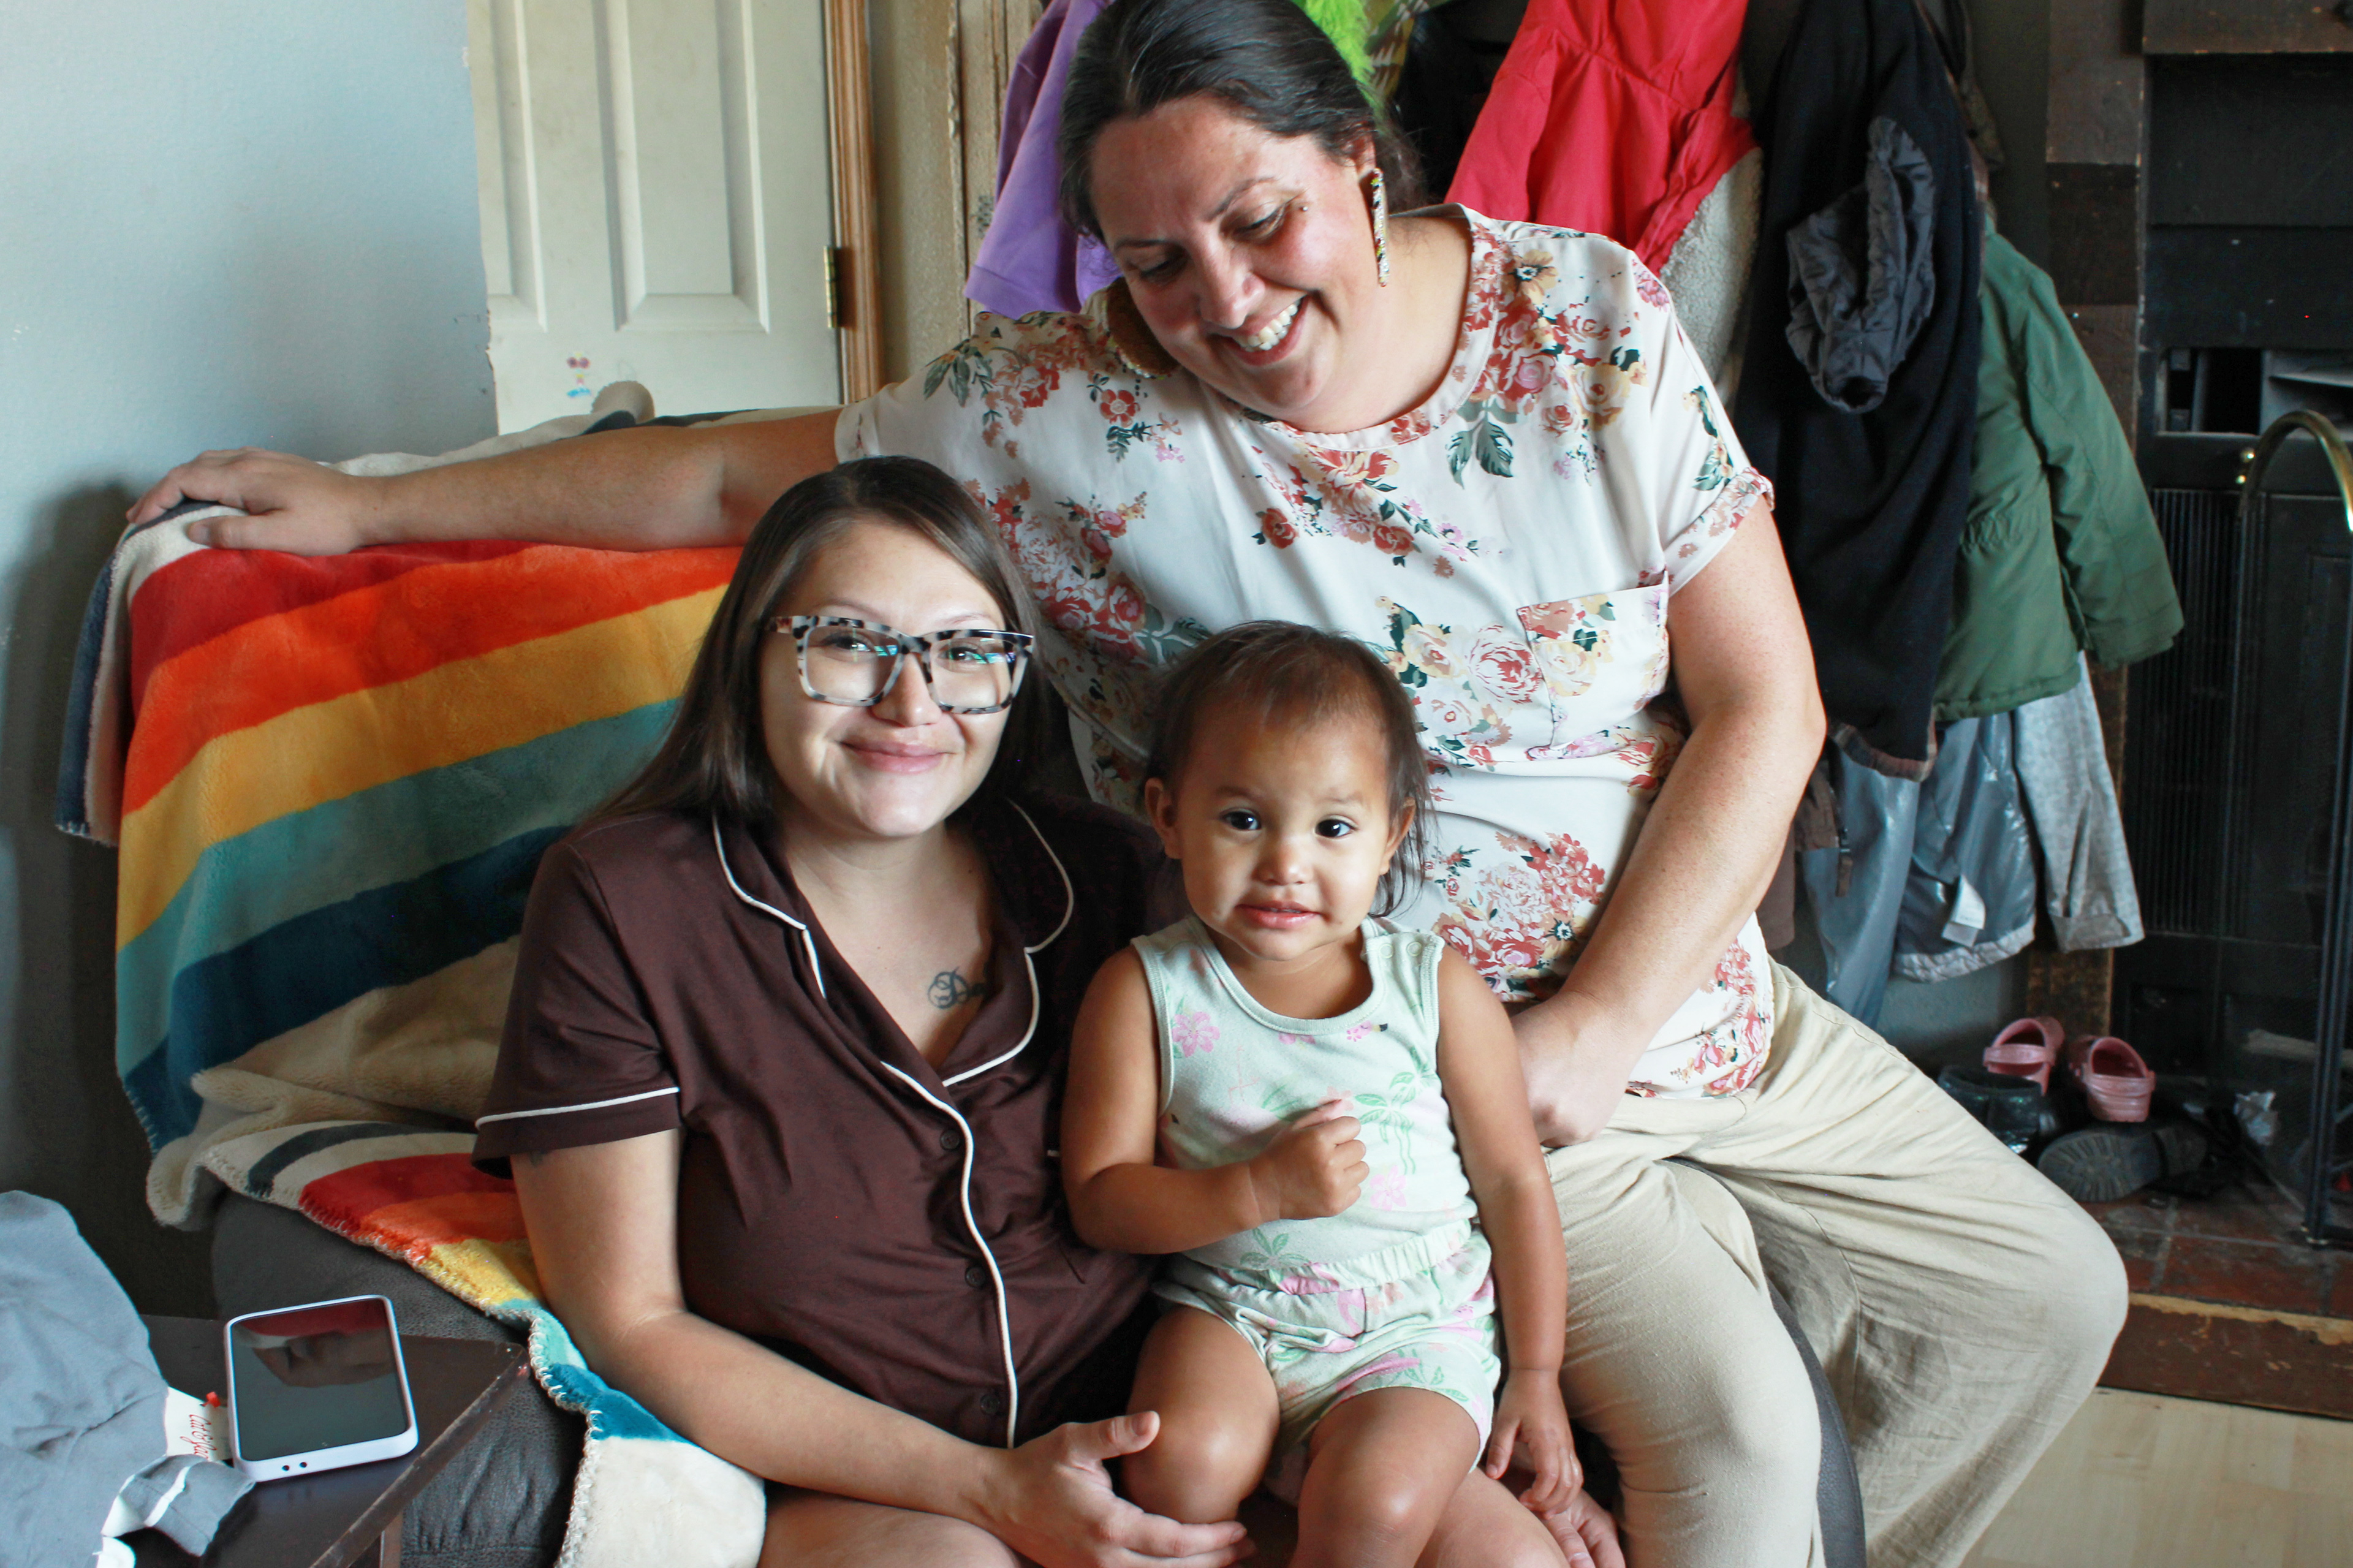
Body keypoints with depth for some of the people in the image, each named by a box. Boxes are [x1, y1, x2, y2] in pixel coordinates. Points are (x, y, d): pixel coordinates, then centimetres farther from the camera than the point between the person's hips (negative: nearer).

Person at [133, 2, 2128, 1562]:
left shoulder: (1596, 321, -10)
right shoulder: (1063, 411, -15)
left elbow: (1764, 703, -8)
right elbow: (735, 474, -3)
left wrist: (1598, 1029, -15)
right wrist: (367, 503, 2)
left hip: (1687, 990, 5)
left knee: (2054, 1294, 11)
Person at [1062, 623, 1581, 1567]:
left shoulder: (1438, 990, -3)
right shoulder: (1144, 991, -5)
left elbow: (1515, 1185, 4)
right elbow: (1100, 1199, -7)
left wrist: (1536, 1377, 5)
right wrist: (1262, 1191, -20)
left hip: (1416, 1328, 0)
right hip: (1229, 1312, 0)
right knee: (1182, 1467, -28)